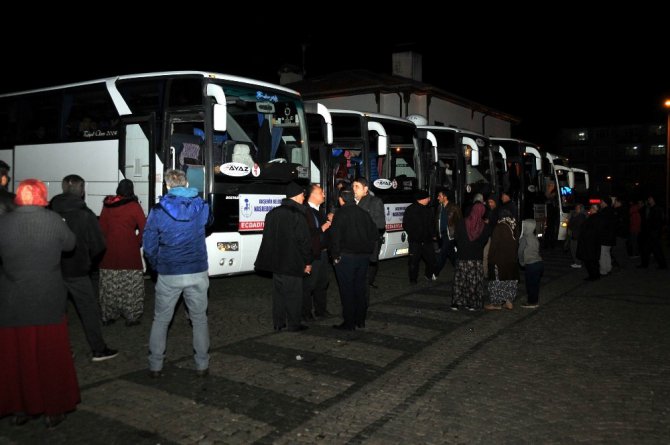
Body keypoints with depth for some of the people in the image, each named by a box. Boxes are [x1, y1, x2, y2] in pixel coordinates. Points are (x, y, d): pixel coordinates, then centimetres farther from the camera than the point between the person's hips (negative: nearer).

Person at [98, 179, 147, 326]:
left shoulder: (107, 205, 6)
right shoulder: (134, 206, -7)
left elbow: (102, 227, 8)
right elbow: (144, 228, -9)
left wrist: (105, 244, 15)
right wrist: (138, 242, 4)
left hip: (109, 252, 4)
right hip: (129, 252, -4)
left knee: (110, 286, 12)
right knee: (131, 287, 4)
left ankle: (108, 316, 21)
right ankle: (131, 317, 9)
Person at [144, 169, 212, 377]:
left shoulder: (158, 211, -8)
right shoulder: (202, 207, -2)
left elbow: (149, 246, -4)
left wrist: (156, 266, 13)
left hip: (169, 275, -1)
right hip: (197, 273, 2)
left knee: (161, 320, 14)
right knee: (199, 319, 15)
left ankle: (155, 366, 20)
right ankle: (202, 365, 20)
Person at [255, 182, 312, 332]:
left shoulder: (272, 213, 9)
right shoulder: (297, 215, -13)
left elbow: (268, 237, 14)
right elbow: (304, 240, -14)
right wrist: (307, 262, -5)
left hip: (276, 261, 7)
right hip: (293, 262, -7)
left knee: (278, 292, 13)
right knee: (293, 293, 2)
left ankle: (278, 323, 19)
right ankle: (293, 324, 7)